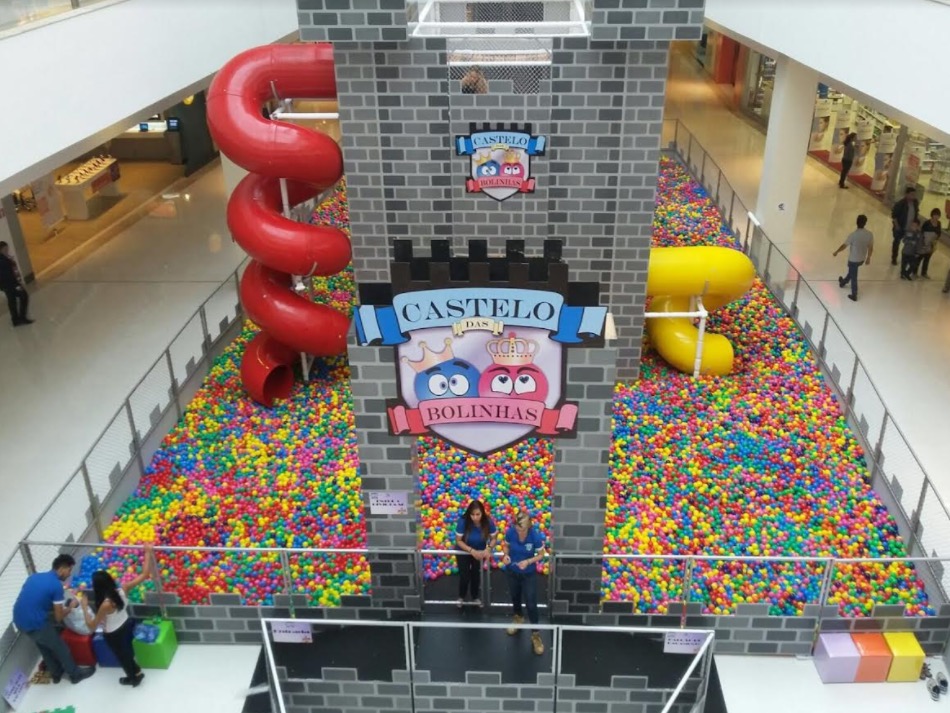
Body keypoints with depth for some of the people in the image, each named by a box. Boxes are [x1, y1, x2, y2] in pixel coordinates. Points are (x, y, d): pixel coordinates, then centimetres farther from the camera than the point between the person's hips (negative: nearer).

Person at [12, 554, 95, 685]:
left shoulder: (34, 576, 9)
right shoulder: (56, 585, -13)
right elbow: (59, 617, -8)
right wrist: (71, 607, 10)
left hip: (19, 621, 8)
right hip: (36, 624, -8)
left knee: (44, 646, 31)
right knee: (61, 648, 15)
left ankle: (56, 673, 46)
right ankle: (75, 674, 33)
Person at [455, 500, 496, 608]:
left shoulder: (488, 522, -30)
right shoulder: (463, 521, -35)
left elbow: (493, 538, -15)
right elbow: (458, 541, -25)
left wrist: (488, 549, -34)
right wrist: (472, 551, -34)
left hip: (480, 551, 2)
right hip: (463, 551, -2)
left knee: (476, 574, 15)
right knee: (464, 576, 3)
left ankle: (476, 597, 42)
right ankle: (461, 597, 34)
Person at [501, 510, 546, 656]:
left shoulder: (536, 535, -30)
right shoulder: (510, 532, -24)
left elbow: (541, 555, -15)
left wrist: (528, 561, -31)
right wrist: (506, 555, -24)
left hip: (529, 574, -3)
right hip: (512, 571, 3)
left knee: (531, 604, 0)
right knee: (515, 597, 25)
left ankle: (535, 634, 19)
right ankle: (518, 618, 55)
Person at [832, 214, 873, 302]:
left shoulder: (853, 234, -27)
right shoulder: (870, 234, -13)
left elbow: (844, 245, -18)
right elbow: (871, 248, -2)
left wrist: (836, 252, 0)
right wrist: (868, 258, 14)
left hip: (853, 259, -5)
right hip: (862, 259, 5)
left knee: (853, 277, 11)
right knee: (852, 272, 31)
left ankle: (854, 296, 28)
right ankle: (843, 282, 55)